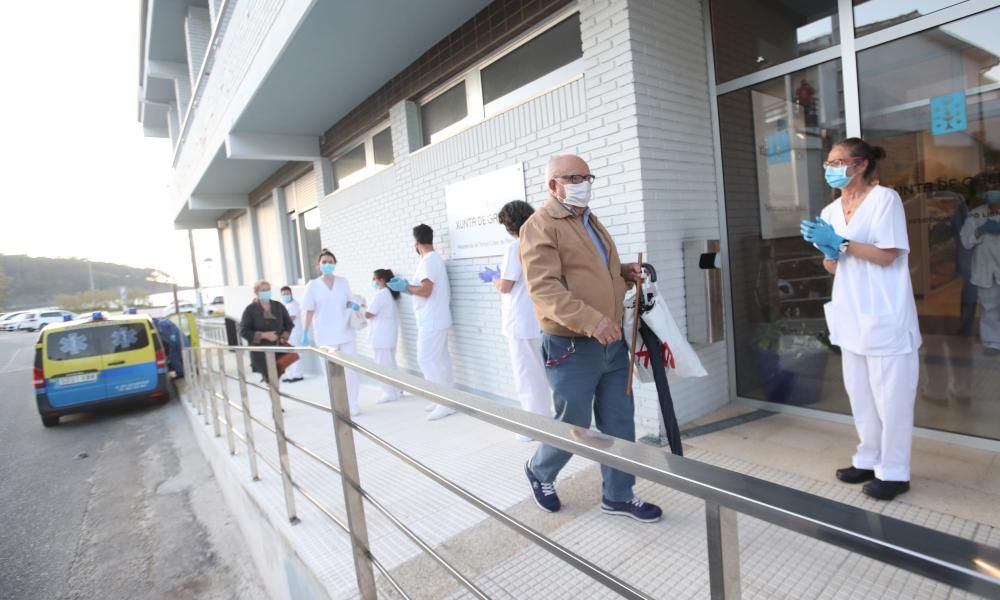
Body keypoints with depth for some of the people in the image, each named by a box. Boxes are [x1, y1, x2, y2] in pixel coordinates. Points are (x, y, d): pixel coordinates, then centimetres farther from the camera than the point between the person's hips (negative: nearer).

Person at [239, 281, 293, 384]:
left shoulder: (278, 306, 5)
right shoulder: (250, 309, -5)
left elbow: (288, 323, 15)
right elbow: (243, 331, -7)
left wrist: (284, 337, -4)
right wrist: (263, 335, -18)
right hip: (260, 351, -3)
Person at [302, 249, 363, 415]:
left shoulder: (343, 282, 5)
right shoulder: (312, 285, 0)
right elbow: (309, 311, 0)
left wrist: (354, 305, -7)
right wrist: (305, 333, -5)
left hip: (345, 333, 1)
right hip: (325, 335, -1)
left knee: (349, 369, 2)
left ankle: (353, 403, 13)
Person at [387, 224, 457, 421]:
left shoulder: (429, 260, -16)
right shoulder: (434, 258, 16)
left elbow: (425, 290, -23)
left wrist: (405, 286, -8)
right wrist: (407, 286, 15)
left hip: (432, 320, -10)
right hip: (435, 319, 10)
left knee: (426, 359, -7)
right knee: (439, 359, 12)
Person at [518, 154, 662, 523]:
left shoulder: (590, 221, 18)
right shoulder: (540, 225, -11)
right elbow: (545, 289, -22)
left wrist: (625, 273, 7)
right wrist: (591, 321, -32)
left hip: (612, 341, 8)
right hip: (571, 346, -8)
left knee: (619, 422, 13)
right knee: (573, 426, 5)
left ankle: (618, 496, 30)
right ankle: (539, 473, 34)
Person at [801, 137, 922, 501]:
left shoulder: (885, 199, -6)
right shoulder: (830, 211, 11)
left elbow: (887, 255, -12)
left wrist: (842, 242, -16)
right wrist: (828, 249, -6)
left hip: (885, 315, -6)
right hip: (852, 315, 6)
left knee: (890, 395, 0)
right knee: (860, 394, 13)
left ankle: (894, 471, 12)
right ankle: (869, 460, 26)